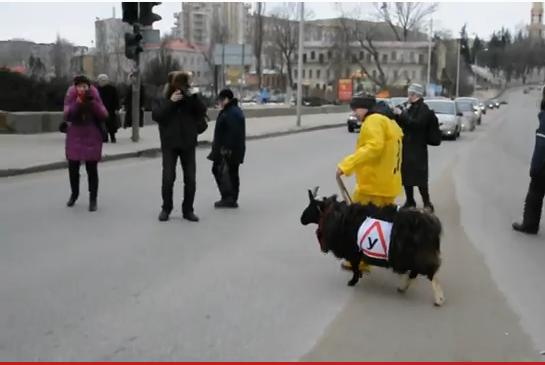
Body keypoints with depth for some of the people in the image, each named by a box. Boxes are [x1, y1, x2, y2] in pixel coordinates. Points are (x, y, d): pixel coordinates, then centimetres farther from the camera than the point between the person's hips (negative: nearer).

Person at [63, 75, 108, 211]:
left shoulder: (94, 96, -5)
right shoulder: (71, 96, -5)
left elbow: (104, 115, -11)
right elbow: (67, 116, -14)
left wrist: (93, 103, -23)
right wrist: (77, 103, -25)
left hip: (92, 137, -2)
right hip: (75, 137, 2)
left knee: (92, 169, -4)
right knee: (72, 167, 9)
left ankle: (93, 199, 6)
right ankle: (74, 194, 33)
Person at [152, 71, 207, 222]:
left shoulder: (190, 100, 8)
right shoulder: (161, 101, 3)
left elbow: (202, 112, -4)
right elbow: (156, 115, -14)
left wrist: (194, 98, -16)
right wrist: (170, 101, -20)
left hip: (188, 144, 2)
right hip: (169, 145, -2)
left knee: (190, 179, 2)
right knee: (168, 178, -4)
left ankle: (188, 210, 14)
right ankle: (166, 208, 12)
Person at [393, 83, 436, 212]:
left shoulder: (424, 109, -11)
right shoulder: (411, 107, 13)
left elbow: (416, 123, -26)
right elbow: (403, 124, 19)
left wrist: (402, 114, -21)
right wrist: (397, 114, 3)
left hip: (417, 149, -8)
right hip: (407, 147, 8)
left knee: (419, 178, -7)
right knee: (406, 176, 12)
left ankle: (427, 204, 1)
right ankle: (410, 202, 23)